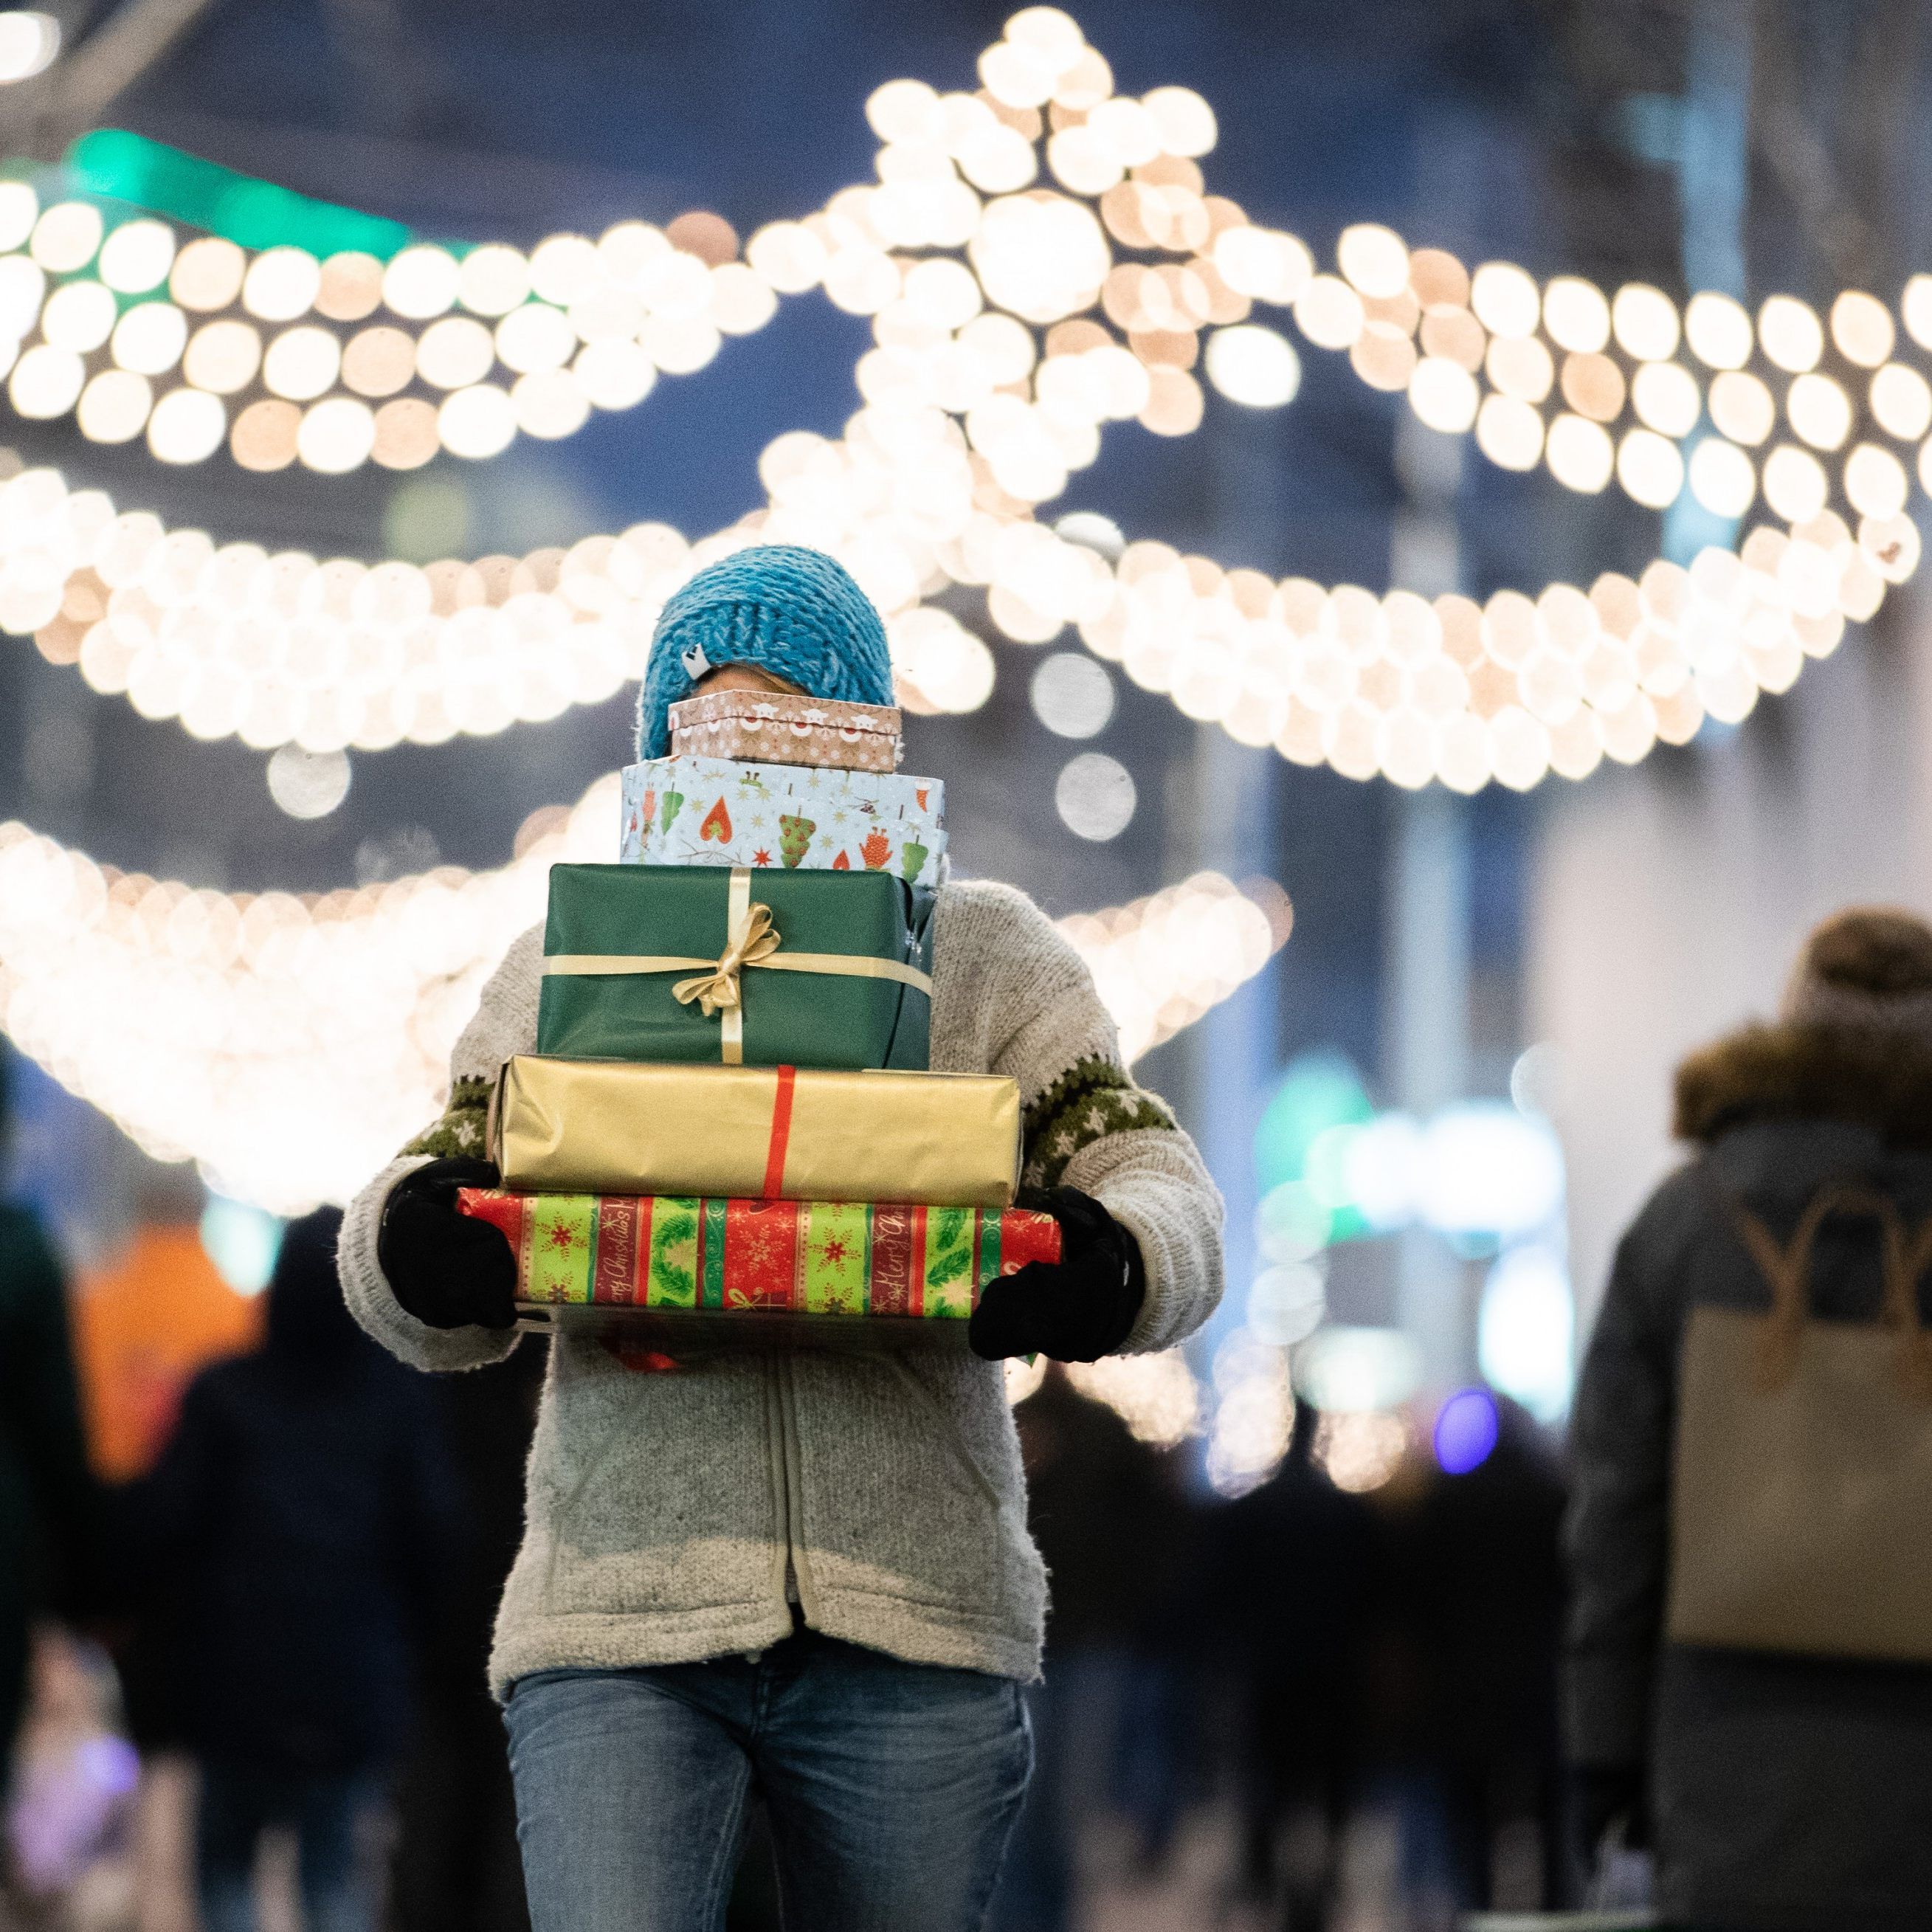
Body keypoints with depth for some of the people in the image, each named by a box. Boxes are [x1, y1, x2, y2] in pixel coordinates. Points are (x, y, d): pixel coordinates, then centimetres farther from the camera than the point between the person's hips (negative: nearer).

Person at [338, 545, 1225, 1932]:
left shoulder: (988, 955, 13)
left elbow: (1170, 1200, 5)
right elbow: (445, 1319, 11)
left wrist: (1098, 1271, -20)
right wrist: (418, 1249, -14)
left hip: (915, 1619, 1)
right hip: (619, 1616, 0)